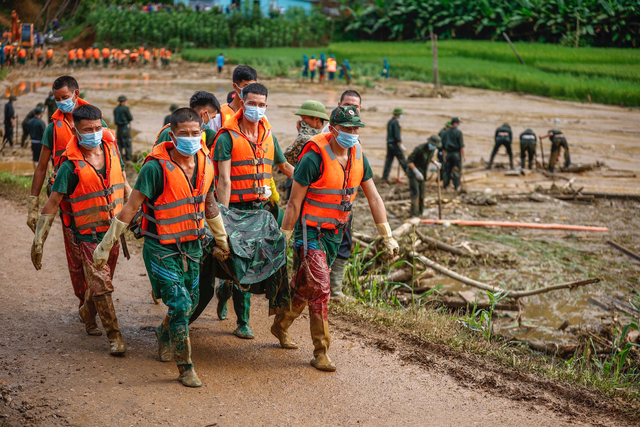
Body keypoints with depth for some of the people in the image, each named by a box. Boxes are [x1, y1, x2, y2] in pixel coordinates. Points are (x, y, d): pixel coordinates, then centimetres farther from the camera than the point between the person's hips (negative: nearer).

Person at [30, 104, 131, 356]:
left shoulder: (111, 149, 0)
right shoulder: (71, 166, -16)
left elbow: (124, 185, 15)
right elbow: (52, 205, -12)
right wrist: (38, 242, -12)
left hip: (113, 232, 5)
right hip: (89, 235, -5)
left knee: (99, 281, 17)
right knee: (101, 286, -8)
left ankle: (88, 316, 42)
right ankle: (114, 337, 1)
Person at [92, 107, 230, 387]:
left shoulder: (205, 163, 0)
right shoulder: (157, 167, -20)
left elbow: (209, 204, 17)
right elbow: (131, 207, -14)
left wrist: (222, 239, 27)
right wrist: (106, 245, -11)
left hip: (192, 246, 6)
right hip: (161, 249, -6)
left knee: (191, 302, 15)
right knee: (180, 305, -10)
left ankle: (164, 334, 47)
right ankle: (185, 369, 6)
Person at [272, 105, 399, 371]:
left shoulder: (358, 157, 2)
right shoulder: (314, 158, -18)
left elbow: (373, 197, 7)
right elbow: (294, 203, -13)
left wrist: (387, 237, 4)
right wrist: (284, 240, -10)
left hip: (335, 233, 7)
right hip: (310, 232, -7)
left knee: (304, 287, 17)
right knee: (320, 289, -12)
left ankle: (281, 326, 39)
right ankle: (321, 352, -3)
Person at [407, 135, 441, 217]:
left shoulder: (433, 149, -3)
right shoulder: (419, 148, -26)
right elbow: (409, 161, -22)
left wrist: (435, 162, 2)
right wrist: (416, 172, -29)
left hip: (421, 174, 7)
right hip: (413, 172, -7)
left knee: (421, 194, 9)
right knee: (415, 192, -17)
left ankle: (419, 213, 20)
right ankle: (414, 214, -21)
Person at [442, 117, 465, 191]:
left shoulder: (446, 133, 8)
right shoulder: (458, 132, -10)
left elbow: (443, 145, 11)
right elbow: (461, 145, -13)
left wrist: (444, 155, 18)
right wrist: (464, 155, -9)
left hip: (448, 153, 5)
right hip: (456, 153, -5)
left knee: (447, 170, 12)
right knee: (457, 170, 3)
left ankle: (445, 185, 12)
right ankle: (456, 186, 5)